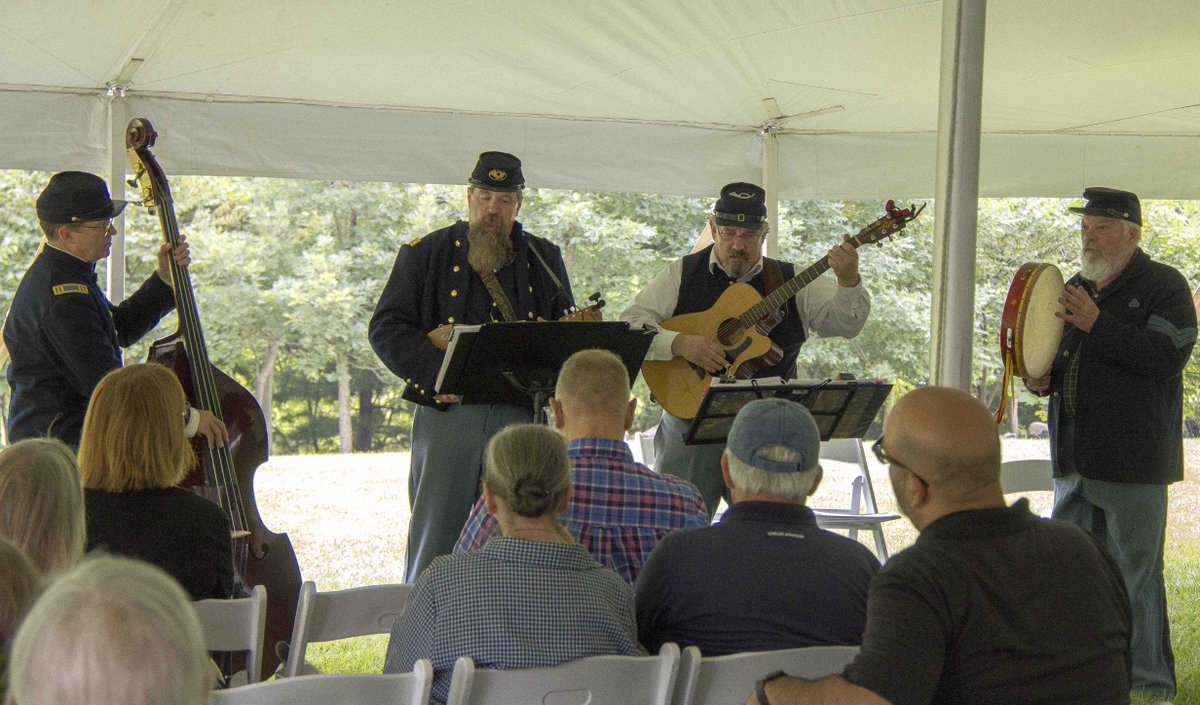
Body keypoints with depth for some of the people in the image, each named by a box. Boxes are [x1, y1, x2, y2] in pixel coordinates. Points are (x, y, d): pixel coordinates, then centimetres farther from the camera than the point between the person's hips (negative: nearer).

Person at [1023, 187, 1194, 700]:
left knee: (1135, 575, -3)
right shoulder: (1076, 288, 19)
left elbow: (1168, 355, -17)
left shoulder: (1163, 286, -3)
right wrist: (1041, 379, 7)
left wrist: (1098, 325, -20)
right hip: (1076, 461, 7)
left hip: (1132, 462, -7)